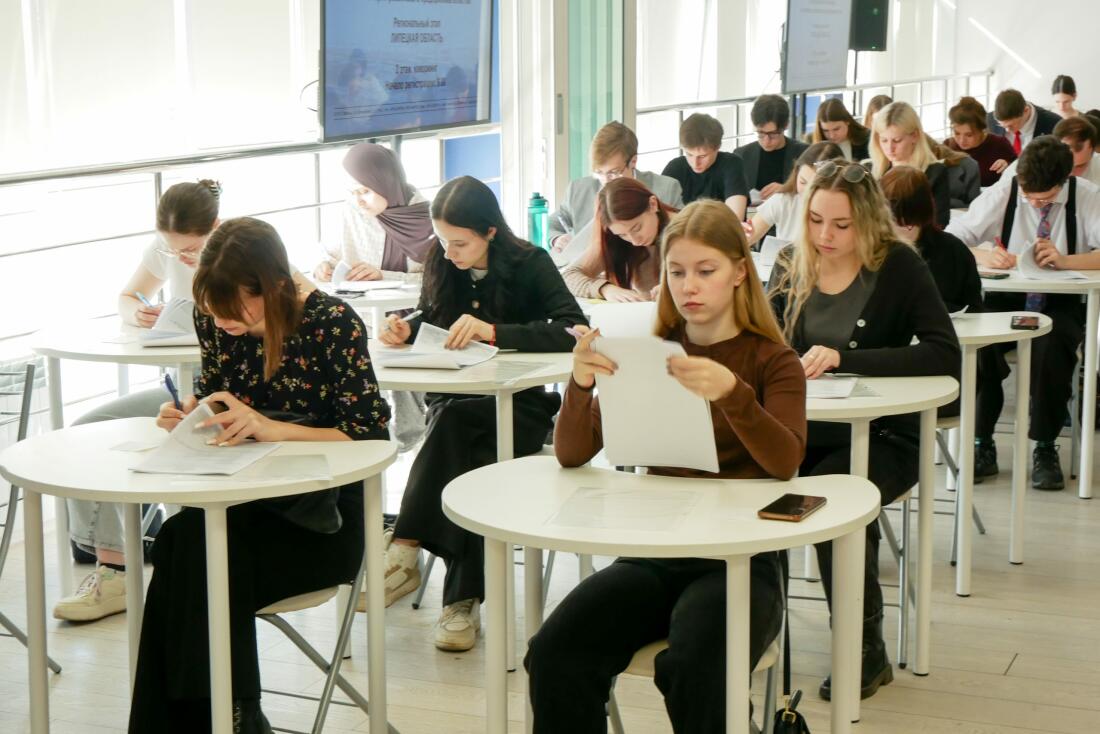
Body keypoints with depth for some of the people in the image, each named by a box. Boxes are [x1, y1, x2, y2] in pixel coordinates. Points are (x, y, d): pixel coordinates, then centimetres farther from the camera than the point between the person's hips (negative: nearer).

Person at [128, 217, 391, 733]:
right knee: (185, 542, -29)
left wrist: (272, 428, -29)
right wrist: (188, 412, -8)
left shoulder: (332, 323, -15)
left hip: (321, 517, -5)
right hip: (243, 502, 5)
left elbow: (369, 435, -17)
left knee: (192, 547, -30)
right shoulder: (213, 318, 1)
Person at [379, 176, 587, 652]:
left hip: (517, 405, -3)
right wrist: (406, 332, -8)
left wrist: (494, 332, -32)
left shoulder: (529, 264, -8)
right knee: (462, 455, -33)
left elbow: (573, 330, -22)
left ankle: (405, 554, -36)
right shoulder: (441, 266, 5)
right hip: (454, 404, 3)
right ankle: (463, 598, -36)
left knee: (453, 420, -35)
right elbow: (430, 326, 17)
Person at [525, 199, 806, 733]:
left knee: (693, 671, -34)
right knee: (553, 655, -24)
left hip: (739, 559, -3)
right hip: (655, 553, 3)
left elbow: (784, 462, -15)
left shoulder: (771, 361, 3)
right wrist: (581, 383, -17)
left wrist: (730, 392, -33)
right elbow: (572, 455, 3)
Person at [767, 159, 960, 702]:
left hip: (882, 434, -4)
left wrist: (843, 358, -25)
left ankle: (866, 652, -13)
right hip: (805, 428, 4)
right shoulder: (792, 264, 5)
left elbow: (945, 355, -17)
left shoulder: (898, 266, -7)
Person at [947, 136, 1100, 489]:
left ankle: (1045, 448, -17)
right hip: (1006, 300, 1)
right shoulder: (1002, 194, -1)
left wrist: (1065, 260, -30)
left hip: (1061, 304, -1)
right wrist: (982, 254, -25)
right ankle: (982, 444, -17)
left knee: (1052, 345, -36)